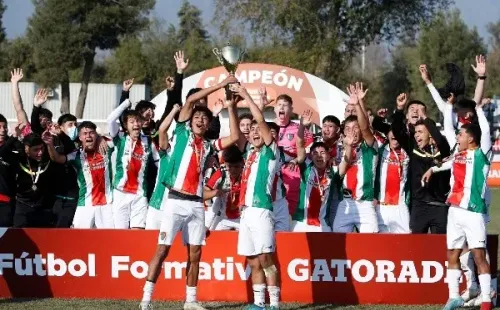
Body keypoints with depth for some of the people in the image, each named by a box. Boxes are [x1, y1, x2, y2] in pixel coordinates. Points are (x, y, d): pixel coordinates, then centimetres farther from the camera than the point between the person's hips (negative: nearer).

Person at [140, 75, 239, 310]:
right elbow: (191, 100, -2)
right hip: (176, 201, -5)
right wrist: (221, 84, -1)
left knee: (195, 253, 6)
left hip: (196, 203, 5)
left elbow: (234, 136, 9)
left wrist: (231, 108, 9)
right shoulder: (182, 133, 5)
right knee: (162, 250, -7)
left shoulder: (208, 146, 15)